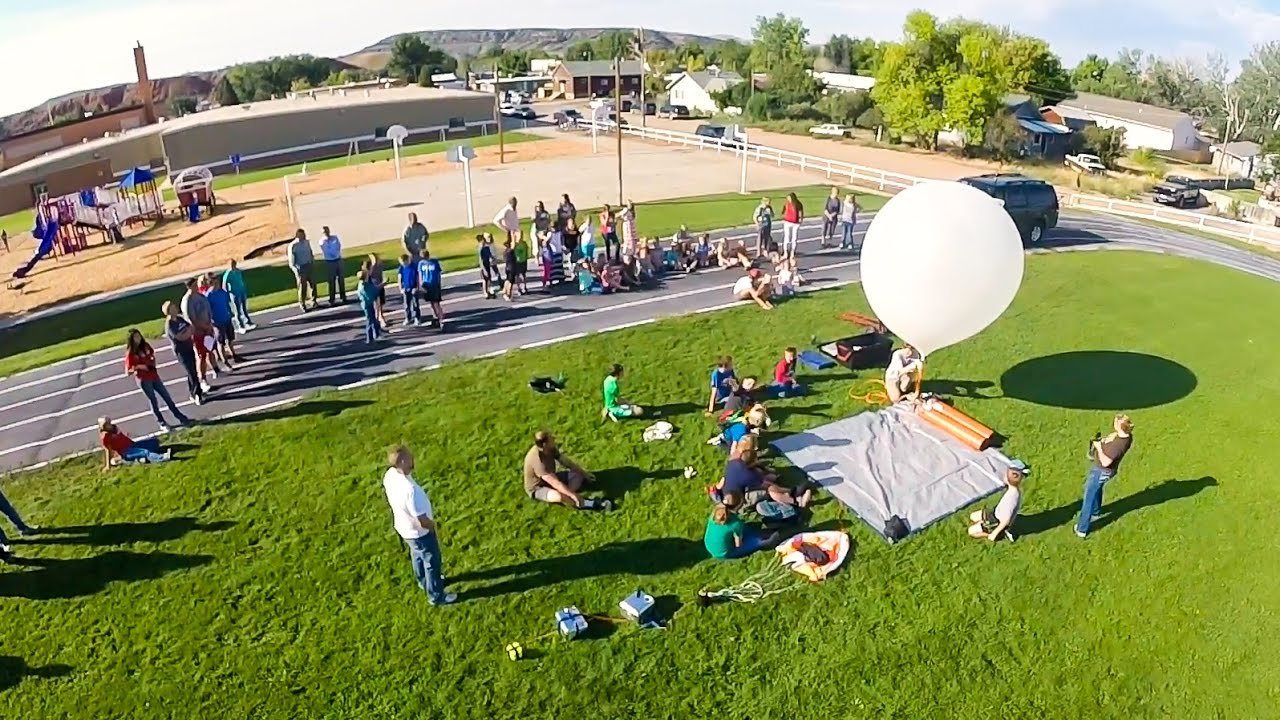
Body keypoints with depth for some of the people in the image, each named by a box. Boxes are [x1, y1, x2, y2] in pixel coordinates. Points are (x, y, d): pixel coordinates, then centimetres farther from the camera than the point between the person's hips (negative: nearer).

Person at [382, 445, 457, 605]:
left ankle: (423, 581, 59)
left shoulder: (389, 474, -18)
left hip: (403, 526, 8)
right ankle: (436, 596, 39)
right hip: (419, 532, -8)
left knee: (417, 555, 33)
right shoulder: (409, 489, -43)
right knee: (432, 562, 17)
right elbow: (422, 521, -32)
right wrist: (435, 527, -11)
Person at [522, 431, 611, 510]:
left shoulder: (551, 448, -11)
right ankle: (589, 504, -25)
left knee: (578, 474, 0)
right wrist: (573, 495, -38)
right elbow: (556, 484, -38)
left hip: (550, 478, 9)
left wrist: (584, 473, 3)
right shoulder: (538, 461, -36)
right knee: (559, 496, -40)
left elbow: (566, 461, 3)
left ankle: (567, 497, -23)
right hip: (537, 489, -9)